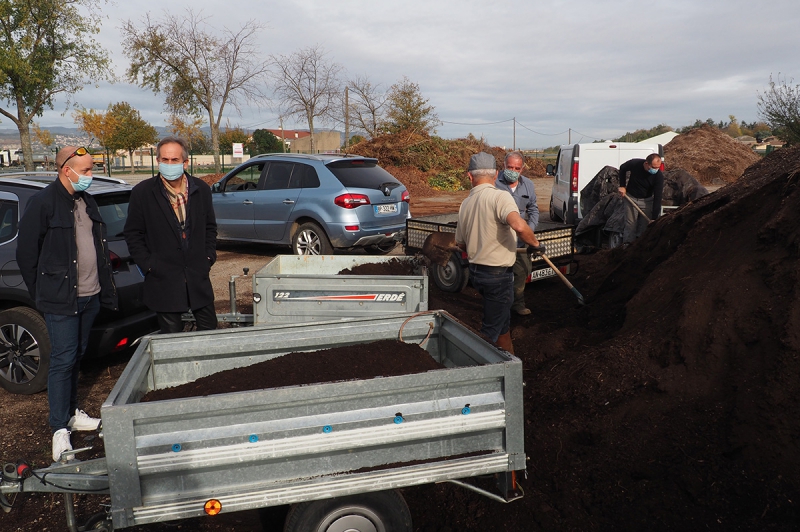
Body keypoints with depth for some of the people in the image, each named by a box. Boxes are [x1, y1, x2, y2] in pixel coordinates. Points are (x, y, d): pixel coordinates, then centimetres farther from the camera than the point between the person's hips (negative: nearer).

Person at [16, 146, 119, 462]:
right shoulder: (43, 203, -10)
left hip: (90, 296, 7)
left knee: (76, 357, 17)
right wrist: (43, 293, -3)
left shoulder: (86, 202, 13)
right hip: (61, 300, -7)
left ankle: (71, 413, 31)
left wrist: (106, 287, 13)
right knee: (63, 360, -3)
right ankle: (60, 430, 7)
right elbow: (25, 254, -8)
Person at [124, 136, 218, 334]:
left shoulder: (201, 190, 4)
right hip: (163, 279, -2)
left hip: (198, 275, 3)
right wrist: (148, 265, -7)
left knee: (209, 329, 10)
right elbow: (133, 234, 1)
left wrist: (209, 257, 3)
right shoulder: (142, 192, -3)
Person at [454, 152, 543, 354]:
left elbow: (461, 243, 15)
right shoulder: (499, 196, -18)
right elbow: (519, 226, -35)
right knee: (491, 329, 5)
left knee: (503, 324, 24)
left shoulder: (465, 204, 5)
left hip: (476, 270, 8)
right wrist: (536, 243, -16)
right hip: (498, 273, -8)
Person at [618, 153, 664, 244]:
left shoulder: (659, 176, -24)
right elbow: (622, 168, 1)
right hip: (631, 197, 0)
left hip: (647, 200, 0)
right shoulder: (634, 163, -24)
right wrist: (622, 186, -5)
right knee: (630, 224, 1)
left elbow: (657, 198, -22)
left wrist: (654, 218, -24)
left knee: (645, 226, -1)